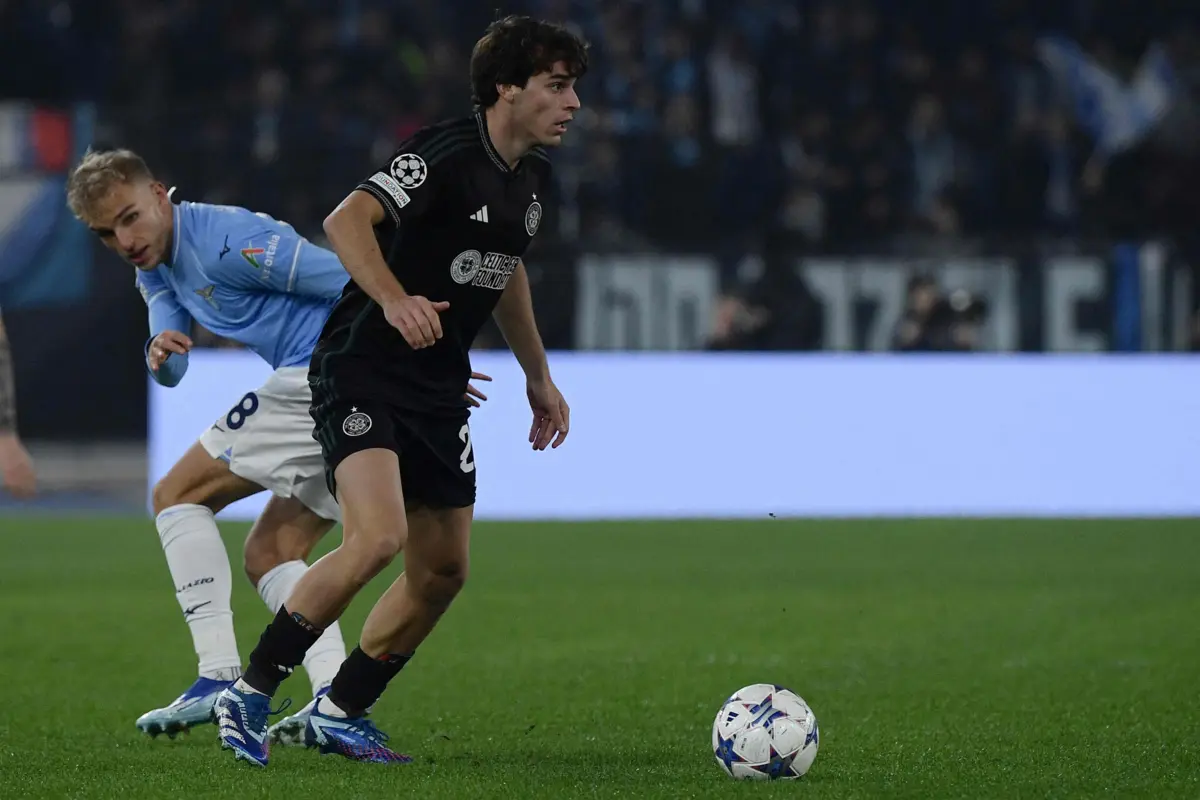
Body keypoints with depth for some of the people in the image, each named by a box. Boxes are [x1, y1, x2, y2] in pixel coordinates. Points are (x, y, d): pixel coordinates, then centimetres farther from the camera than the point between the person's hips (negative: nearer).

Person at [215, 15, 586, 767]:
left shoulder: (532, 175, 10)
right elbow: (347, 220, -30)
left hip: (437, 390, 9)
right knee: (378, 536, -25)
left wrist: (539, 378, 31)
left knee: (443, 571, 7)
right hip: (362, 371, -9)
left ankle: (341, 713, 23)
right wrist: (394, 300, -44)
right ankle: (251, 695, -12)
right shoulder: (447, 154, -17)